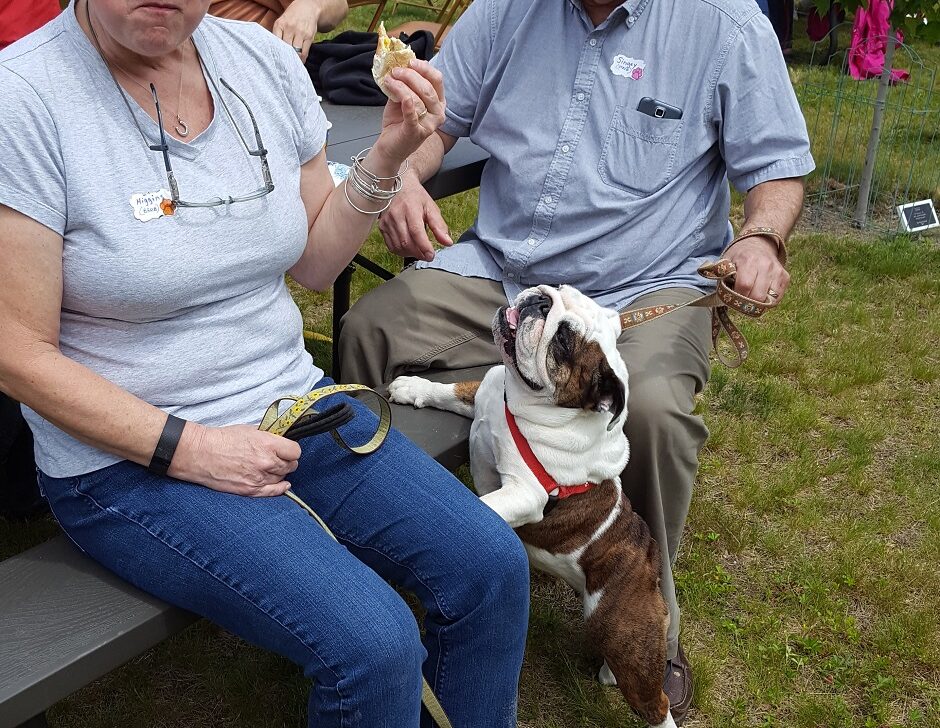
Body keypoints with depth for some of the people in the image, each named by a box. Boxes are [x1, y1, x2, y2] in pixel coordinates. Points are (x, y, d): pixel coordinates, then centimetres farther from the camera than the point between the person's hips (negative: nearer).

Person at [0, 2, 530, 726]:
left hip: (290, 396, 6)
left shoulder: (264, 59, 1)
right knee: (373, 643, -21)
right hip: (131, 460, -5)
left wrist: (387, 156, -6)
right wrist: (187, 448, -18)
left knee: (492, 565, -7)